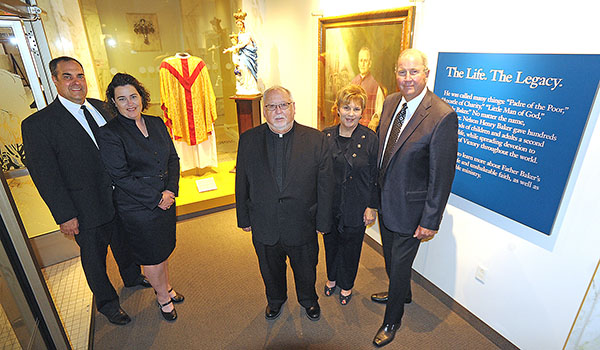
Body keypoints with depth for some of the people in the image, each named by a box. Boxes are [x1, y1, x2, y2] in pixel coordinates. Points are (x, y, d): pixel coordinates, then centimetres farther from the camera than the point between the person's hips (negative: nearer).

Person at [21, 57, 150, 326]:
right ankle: (107, 303, 41)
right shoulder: (37, 124, -16)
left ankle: (132, 277, 53)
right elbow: (45, 176, -14)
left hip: (122, 200, 5)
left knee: (125, 244, 26)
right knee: (94, 259, 17)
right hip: (88, 212, -4)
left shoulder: (100, 107, 1)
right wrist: (65, 216, -14)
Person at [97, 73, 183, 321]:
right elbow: (121, 177, -17)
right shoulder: (109, 133, -13)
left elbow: (173, 158, 4)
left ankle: (165, 287, 45)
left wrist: (170, 190, -9)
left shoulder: (156, 123, 4)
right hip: (137, 208, -5)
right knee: (151, 256, 12)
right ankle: (163, 296, 35)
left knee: (164, 249, 21)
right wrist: (156, 198, -16)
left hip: (166, 200, 5)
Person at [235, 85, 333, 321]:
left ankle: (308, 300, 54)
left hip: (302, 226, -1)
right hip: (264, 228, 2)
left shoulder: (316, 139, -11)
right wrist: (244, 218, 3)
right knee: (270, 270, 25)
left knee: (306, 270, 22)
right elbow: (241, 184, 0)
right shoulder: (248, 140, -7)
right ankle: (275, 299, 57)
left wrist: (323, 221, -5)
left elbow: (325, 184, -7)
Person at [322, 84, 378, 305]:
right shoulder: (325, 136, -4)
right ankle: (332, 277, 48)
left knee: (351, 246, 16)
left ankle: (346, 285, 42)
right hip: (329, 204, 3)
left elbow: (375, 176, -6)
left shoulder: (370, 139, -11)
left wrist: (372, 206, -6)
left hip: (356, 208, -2)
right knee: (331, 243, 21)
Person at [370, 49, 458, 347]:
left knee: (399, 265, 12)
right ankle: (401, 293, 56)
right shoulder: (390, 102, -1)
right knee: (390, 257, 26)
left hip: (409, 208, -6)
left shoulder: (443, 116, -22)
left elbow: (442, 175, -19)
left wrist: (430, 221, -16)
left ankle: (392, 320, 39)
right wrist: (374, 192, 12)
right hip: (384, 200, 7)